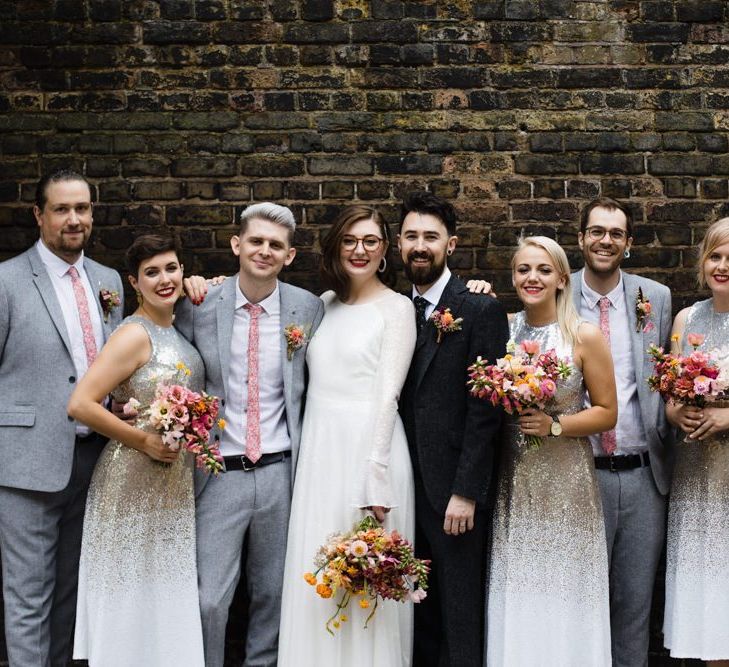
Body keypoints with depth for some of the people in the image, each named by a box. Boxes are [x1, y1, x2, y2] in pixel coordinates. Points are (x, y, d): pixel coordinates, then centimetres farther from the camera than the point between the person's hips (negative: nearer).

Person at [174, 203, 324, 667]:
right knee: (209, 598, -3)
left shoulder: (309, 308, 0)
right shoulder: (199, 305, -4)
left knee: (273, 592, 14)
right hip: (219, 473, -1)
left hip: (281, 473, 2)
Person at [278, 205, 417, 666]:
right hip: (319, 452, 6)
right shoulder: (325, 304, 14)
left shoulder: (396, 307, -3)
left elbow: (388, 395, -10)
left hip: (370, 450, -5)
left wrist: (376, 479, -18)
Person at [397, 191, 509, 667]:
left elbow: (485, 409, -12)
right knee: (420, 615, 14)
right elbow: (401, 403, 12)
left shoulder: (481, 310, -8)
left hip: (453, 490, -5)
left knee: (460, 621, 3)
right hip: (407, 486, 6)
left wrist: (465, 492, -16)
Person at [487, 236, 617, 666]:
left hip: (566, 483, -3)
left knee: (563, 596, 3)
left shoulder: (585, 336, -5)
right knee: (515, 594, 7)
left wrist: (555, 425, -17)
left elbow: (607, 413, -1)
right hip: (512, 481, 3)